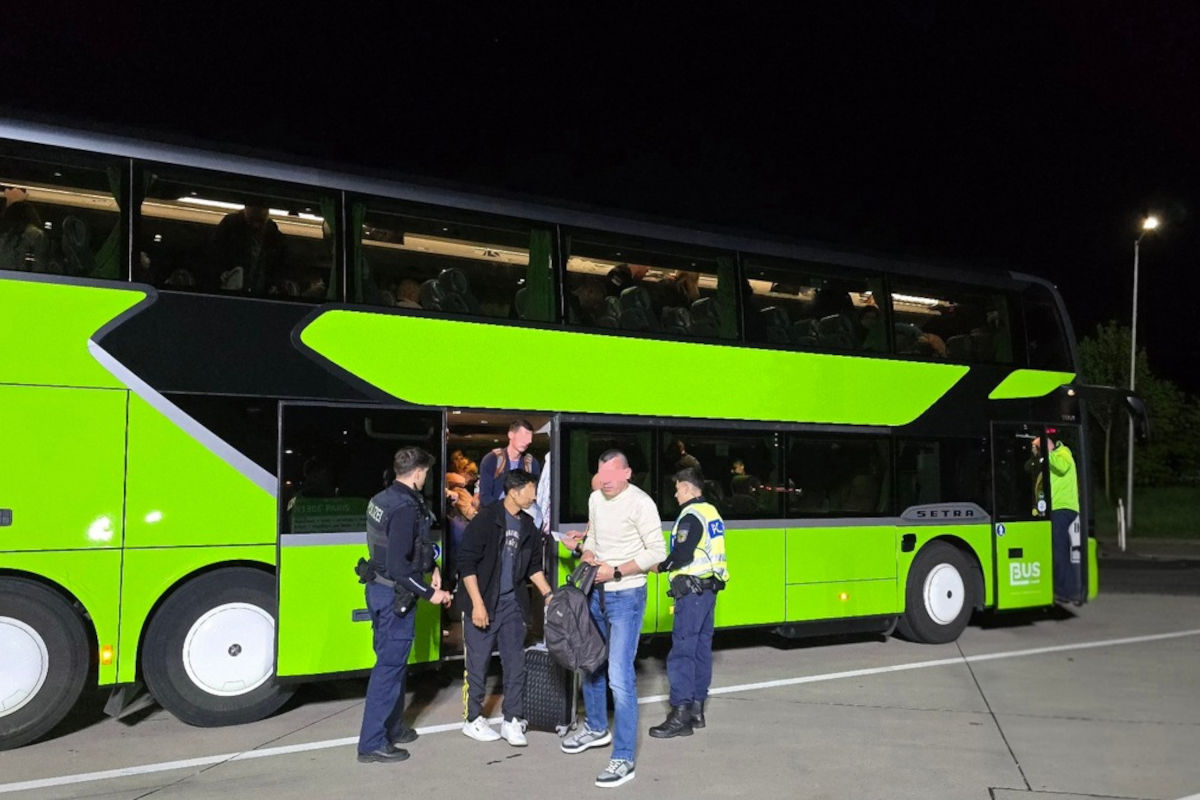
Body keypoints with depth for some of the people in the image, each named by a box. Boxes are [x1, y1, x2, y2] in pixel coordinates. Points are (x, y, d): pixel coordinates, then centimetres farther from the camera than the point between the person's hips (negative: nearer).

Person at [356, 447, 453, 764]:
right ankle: (372, 743, 3)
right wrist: (430, 594, -19)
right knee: (390, 666, -2)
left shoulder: (381, 499, 8)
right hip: (396, 596, -10)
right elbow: (398, 566, -26)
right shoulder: (406, 508, -22)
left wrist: (430, 568, 12)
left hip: (378, 589, 10)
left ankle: (392, 728, 33)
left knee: (391, 661, 20)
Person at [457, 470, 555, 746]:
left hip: (512, 604, 6)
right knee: (477, 663, 4)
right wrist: (477, 603, -18)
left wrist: (548, 594, 11)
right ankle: (473, 720, 19)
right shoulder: (486, 520, -13)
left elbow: (534, 566, 19)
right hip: (483, 604, -6)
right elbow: (466, 564, -15)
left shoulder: (527, 526, 7)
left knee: (515, 663, 7)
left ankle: (512, 721, 18)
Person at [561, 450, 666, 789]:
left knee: (620, 676, -11)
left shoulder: (640, 503, -16)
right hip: (596, 592, 8)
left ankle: (624, 759, -3)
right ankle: (596, 728, 43)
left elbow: (657, 552, -16)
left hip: (626, 595, -8)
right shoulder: (595, 499, 5)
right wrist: (586, 555, -1)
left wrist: (616, 571, -20)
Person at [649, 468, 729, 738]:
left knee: (681, 651, -9)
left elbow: (682, 555, -21)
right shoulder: (711, 512, 16)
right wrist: (668, 564, 16)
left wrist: (661, 566, -6)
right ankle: (697, 709, 19)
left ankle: (681, 715, -11)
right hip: (709, 587, 10)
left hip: (692, 590, -10)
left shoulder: (691, 516, -13)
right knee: (701, 649, 13)